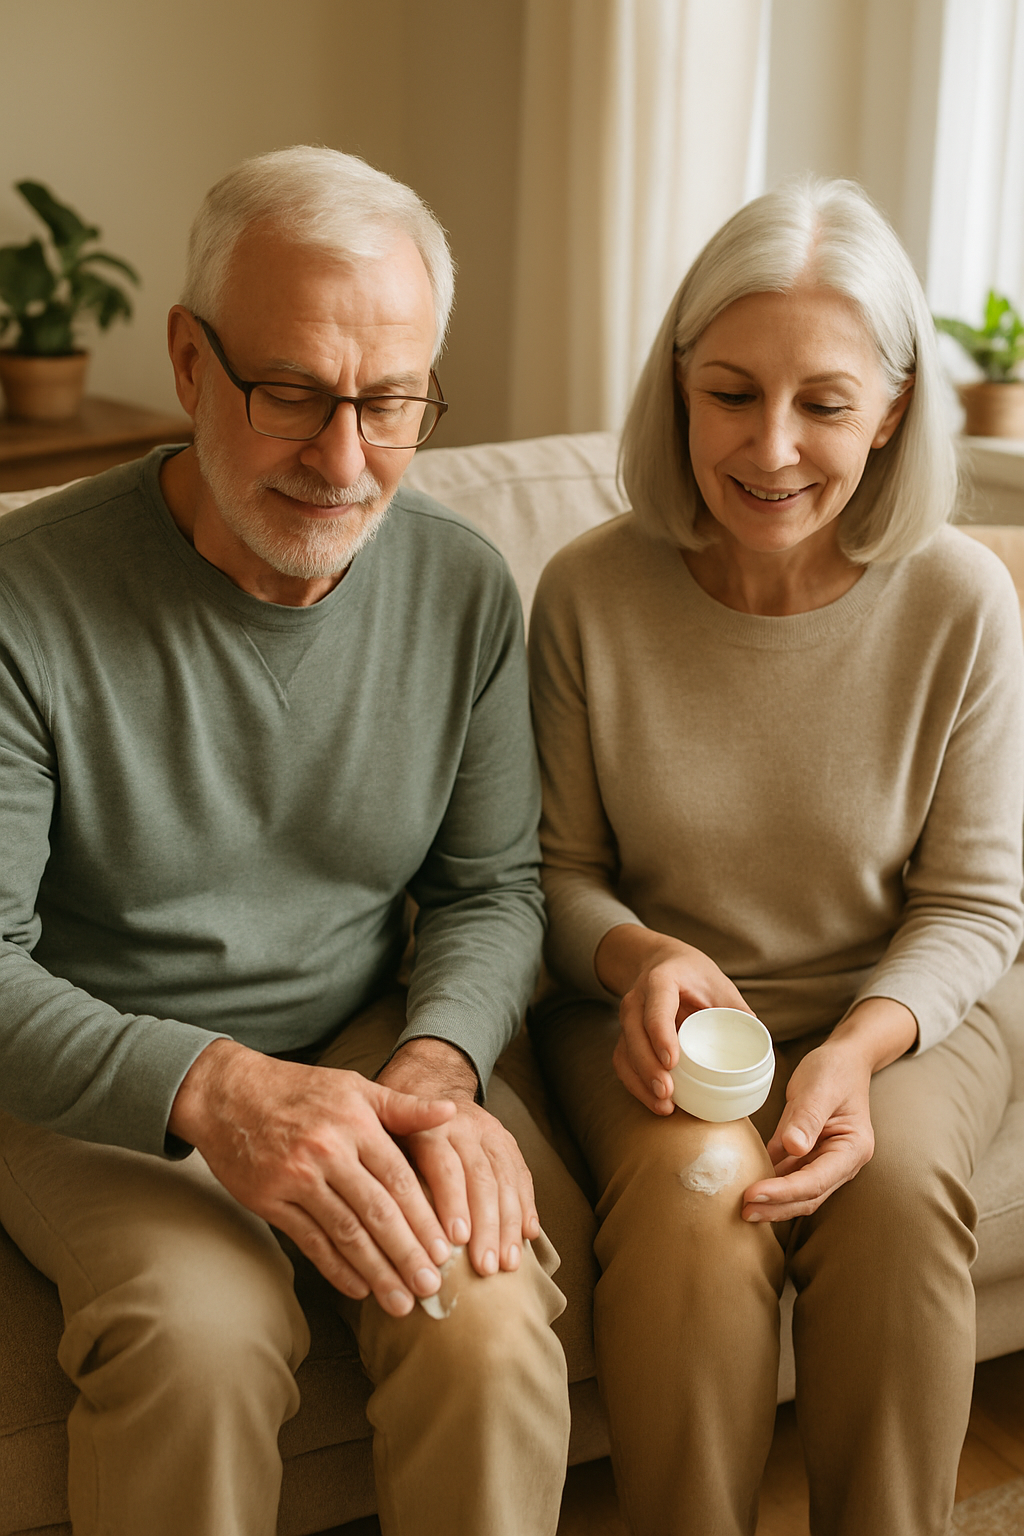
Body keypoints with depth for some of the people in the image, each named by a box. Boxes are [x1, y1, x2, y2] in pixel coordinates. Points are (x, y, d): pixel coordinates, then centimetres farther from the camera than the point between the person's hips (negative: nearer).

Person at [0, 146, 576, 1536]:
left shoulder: (464, 590, -2)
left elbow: (492, 885, 5)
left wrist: (440, 1063, -16)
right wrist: (212, 1089, -32)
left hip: (372, 1044, 3)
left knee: (487, 1318, -25)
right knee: (199, 1325, -31)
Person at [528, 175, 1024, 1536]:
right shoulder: (589, 594, -9)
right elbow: (558, 867, 3)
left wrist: (861, 1046, -21)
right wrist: (634, 955, -19)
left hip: (898, 1015, 0)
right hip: (655, 1010, 0)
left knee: (896, 1180, -30)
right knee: (691, 1191, -30)